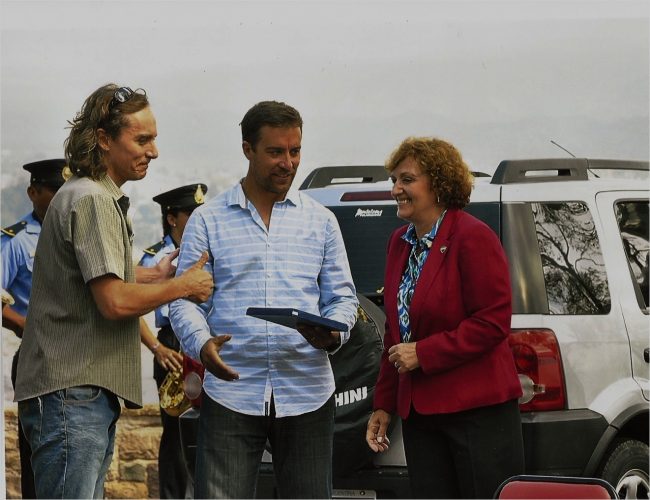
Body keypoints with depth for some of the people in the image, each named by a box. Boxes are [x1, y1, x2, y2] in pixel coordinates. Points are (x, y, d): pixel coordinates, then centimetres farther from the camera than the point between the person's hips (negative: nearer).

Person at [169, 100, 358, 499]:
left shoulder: (321, 221, 12)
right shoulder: (207, 221, 6)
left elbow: (343, 296, 12)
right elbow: (185, 300, 3)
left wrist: (333, 334, -12)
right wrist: (201, 344, -18)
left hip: (307, 393, 2)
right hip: (232, 393, -2)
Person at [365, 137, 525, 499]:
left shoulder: (473, 238, -10)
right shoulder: (400, 243, 15)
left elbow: (493, 323, -15)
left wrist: (423, 353, -16)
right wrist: (384, 404, 18)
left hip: (480, 412, -8)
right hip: (420, 411, 8)